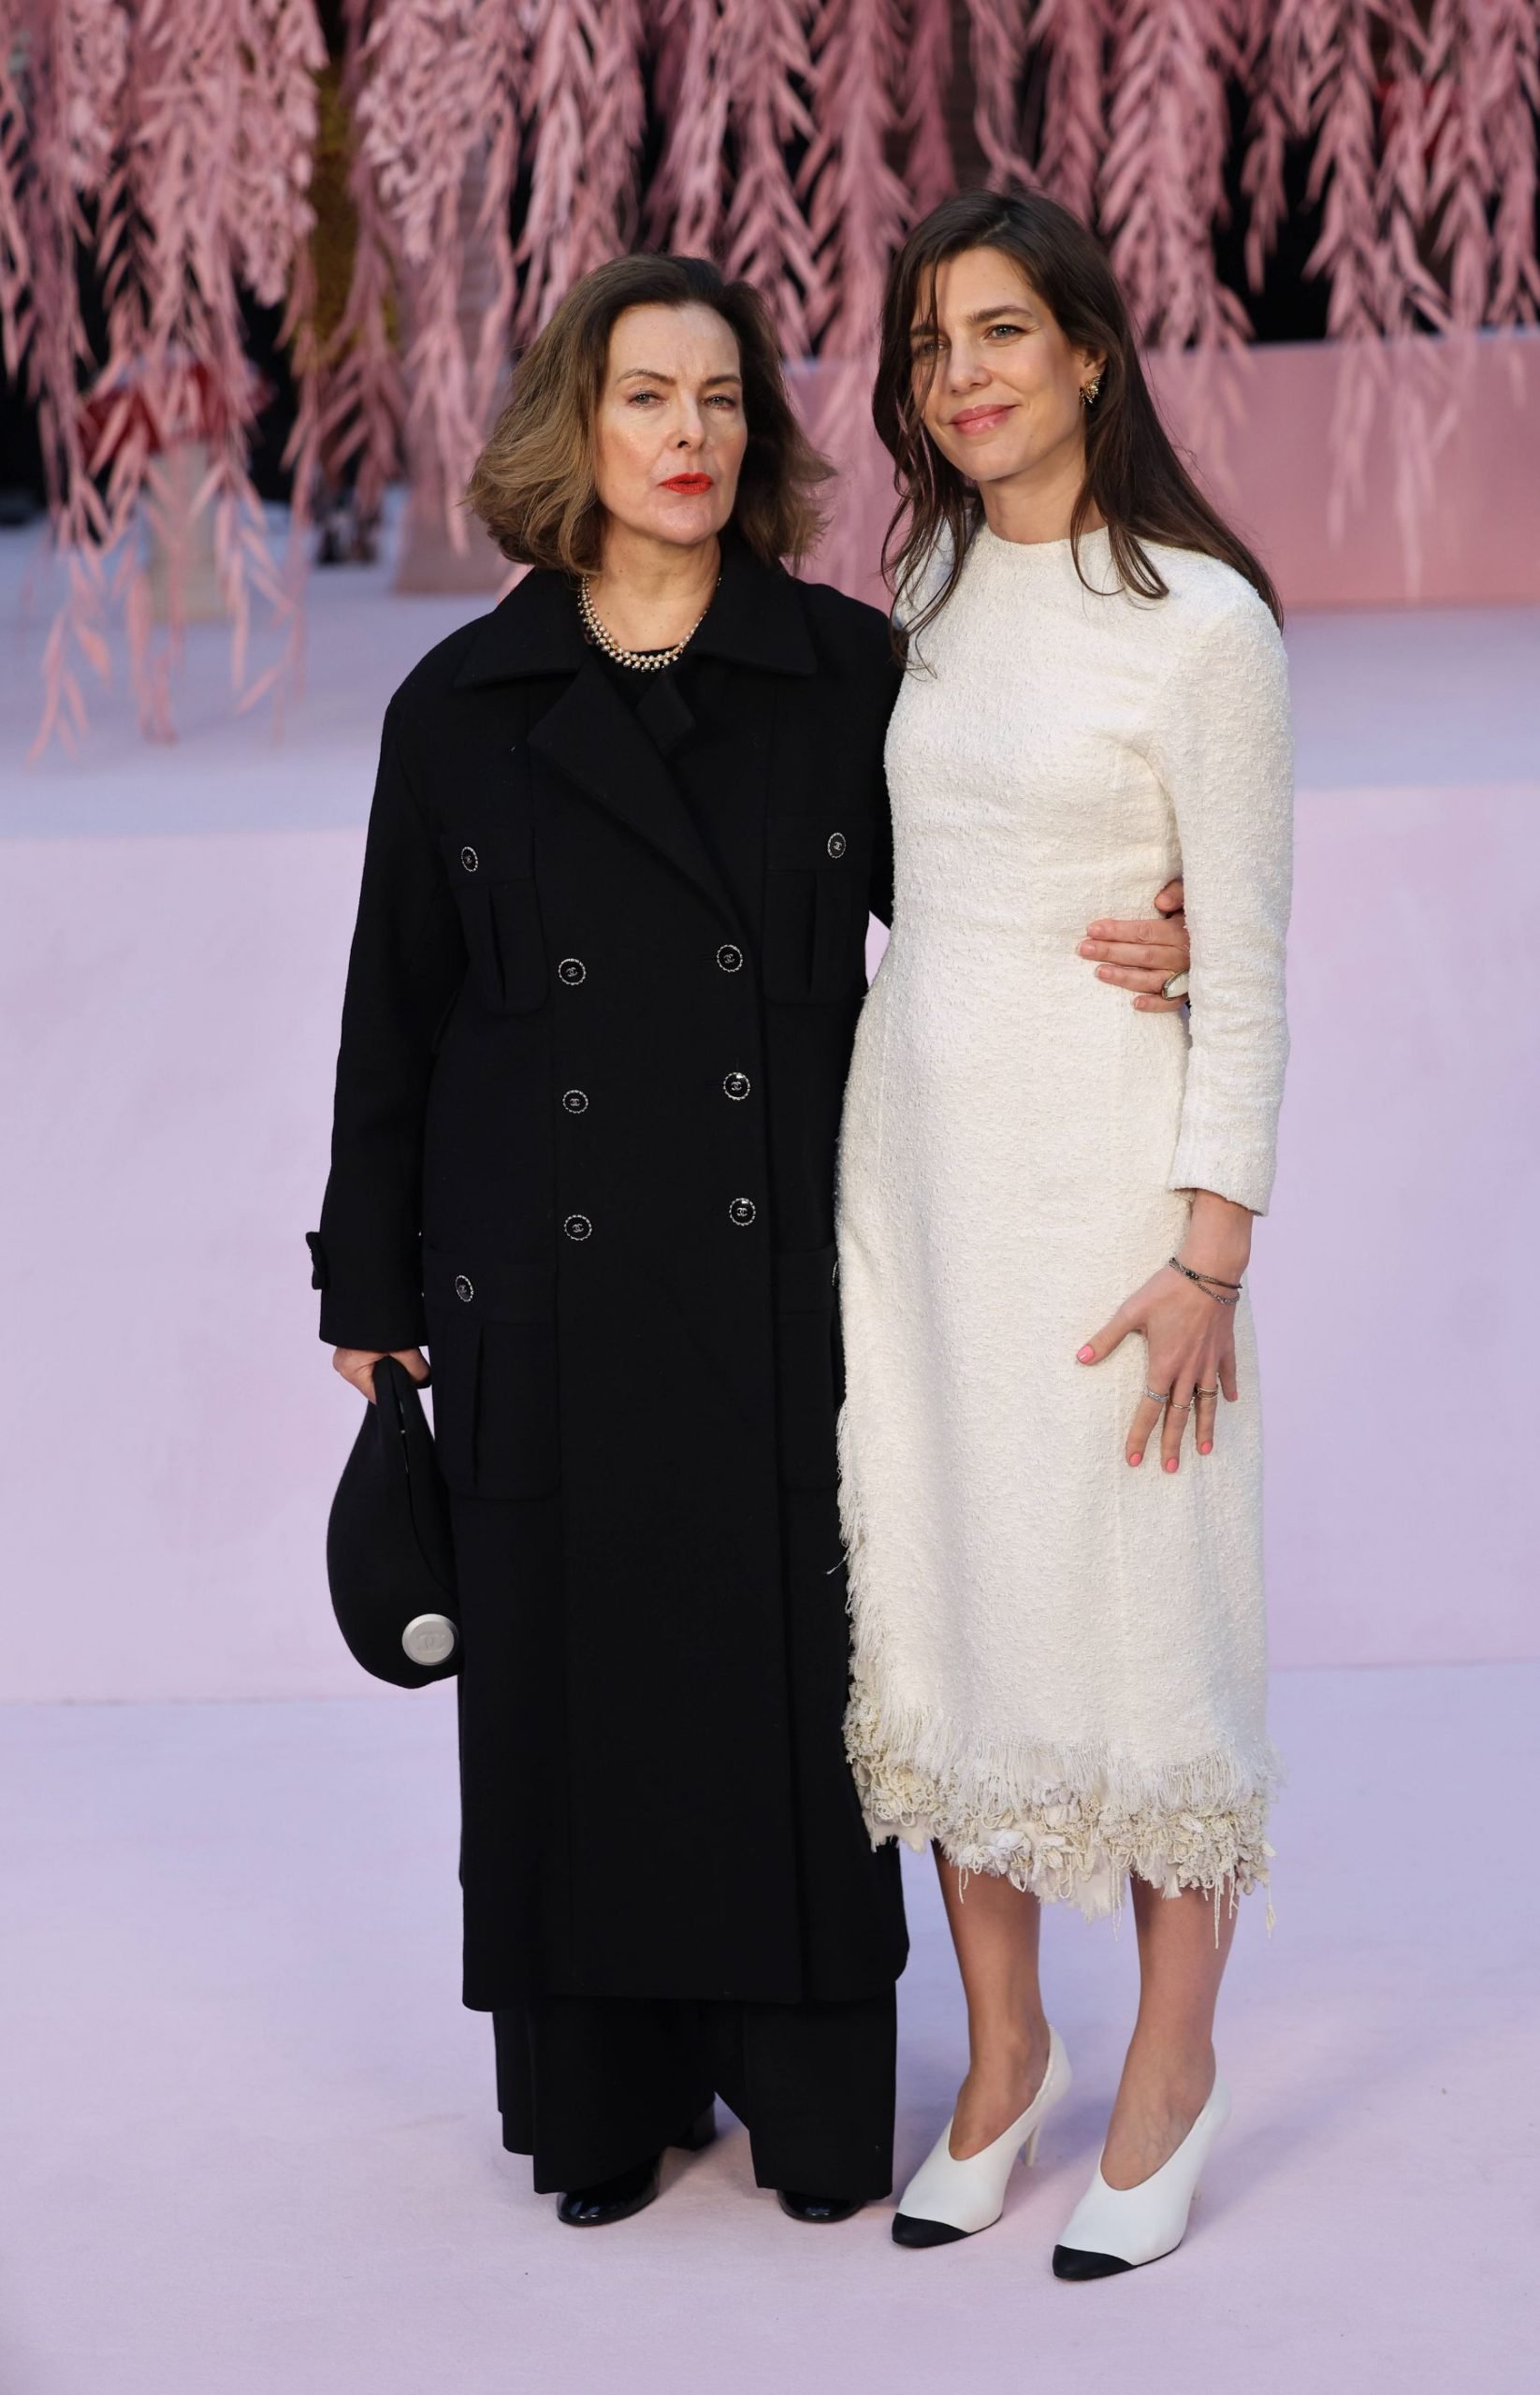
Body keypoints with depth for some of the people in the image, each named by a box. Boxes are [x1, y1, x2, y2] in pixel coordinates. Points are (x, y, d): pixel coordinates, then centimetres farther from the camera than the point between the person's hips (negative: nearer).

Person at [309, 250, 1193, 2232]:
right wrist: (372, 1289, 7)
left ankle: (813, 2094, 21)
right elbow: (394, 1016, 6)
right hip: (547, 1292, 1)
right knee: (570, 1682, 7)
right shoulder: (463, 708, 2)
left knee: (794, 1673, 5)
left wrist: (1138, 956, -10)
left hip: (782, 1273, 0)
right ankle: (604, 2097, 23)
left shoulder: (849, 674, 0)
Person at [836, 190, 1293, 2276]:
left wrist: (1208, 1255, -14)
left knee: (1135, 1604, 1)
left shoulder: (1201, 620, -10)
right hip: (910, 1143, 6)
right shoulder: (931, 586, 10)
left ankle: (1171, 2070, 18)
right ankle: (1006, 2046, 25)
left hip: (1100, 1160, -6)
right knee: (933, 1592, 10)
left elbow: (1246, 968, -11)